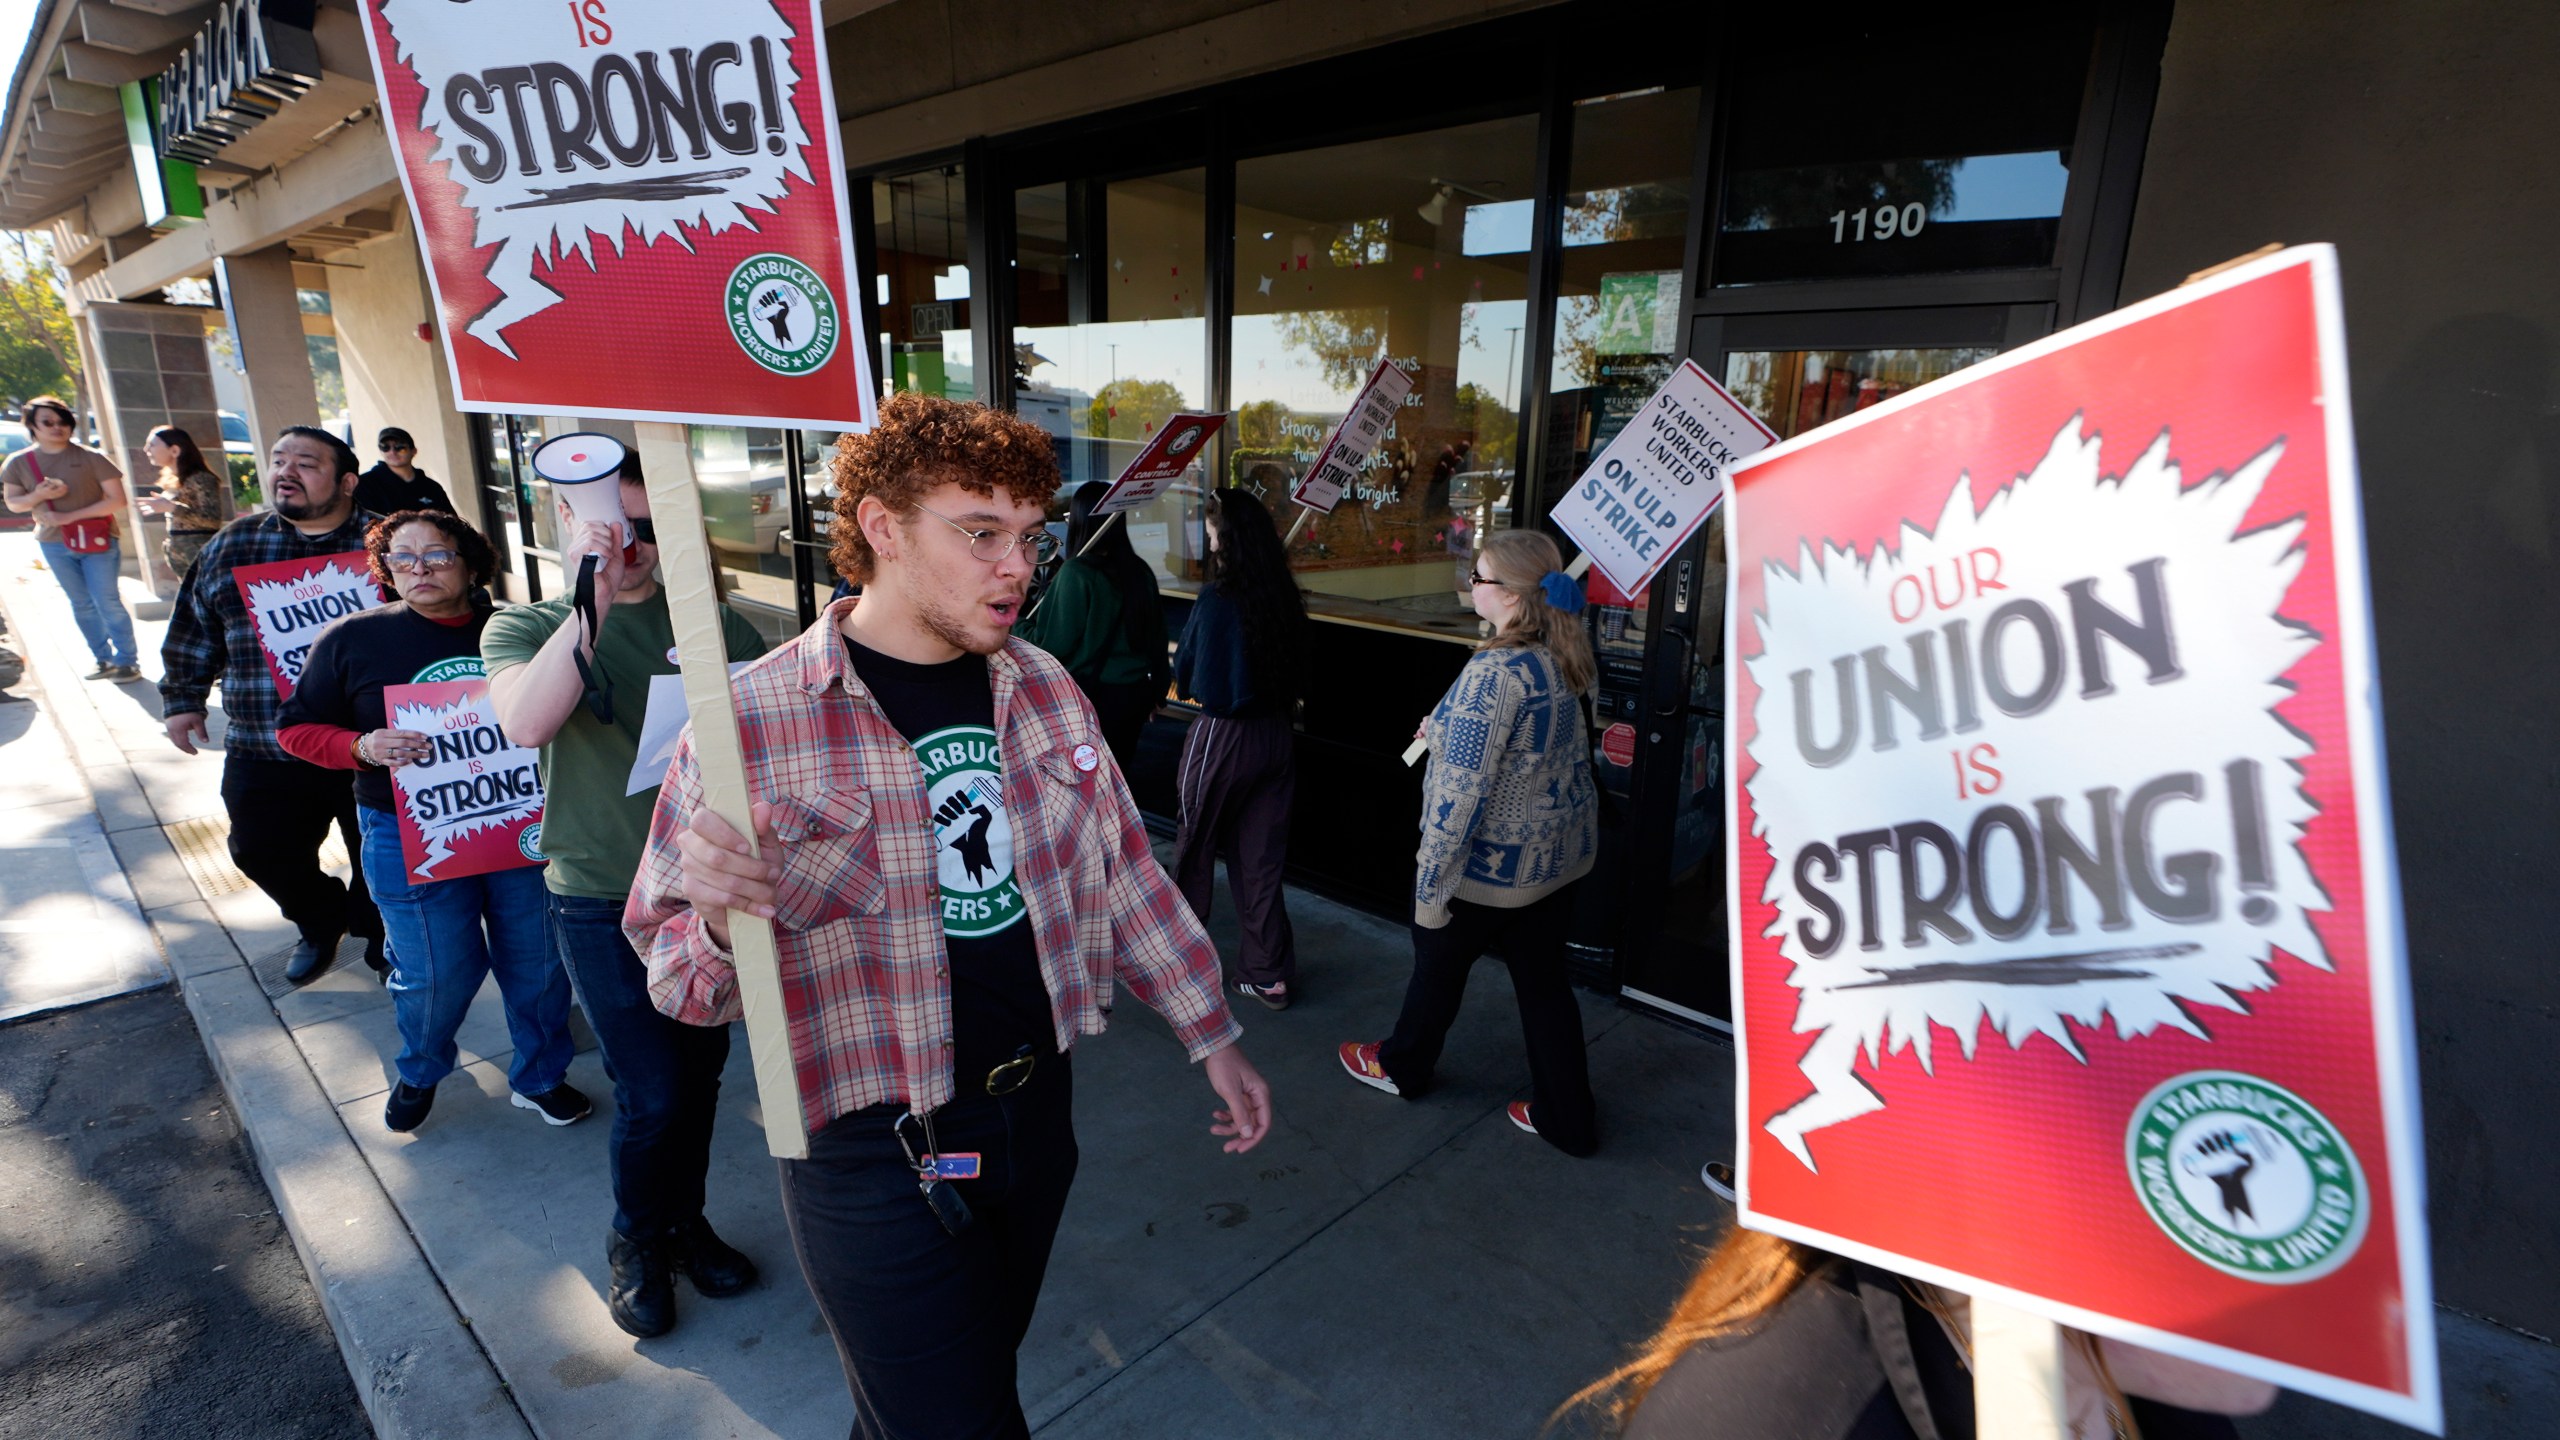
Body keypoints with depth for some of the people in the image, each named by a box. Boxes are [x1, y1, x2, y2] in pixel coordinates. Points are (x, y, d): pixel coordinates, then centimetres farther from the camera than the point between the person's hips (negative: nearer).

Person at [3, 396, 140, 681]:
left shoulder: (91, 458, -7)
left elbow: (116, 499, -10)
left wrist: (71, 516, -16)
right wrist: (39, 495, -13)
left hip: (97, 540, -4)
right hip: (54, 543, 4)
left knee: (107, 602, -6)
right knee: (81, 604, 10)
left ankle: (127, 661, -1)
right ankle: (104, 660, 17)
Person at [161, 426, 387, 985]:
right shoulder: (230, 546, 8)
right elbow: (193, 632, 17)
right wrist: (183, 699, 17)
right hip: (261, 751, 4)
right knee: (263, 852, 12)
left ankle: (377, 931, 33)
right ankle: (321, 923, 39)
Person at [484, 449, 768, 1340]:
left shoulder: (718, 626, 4)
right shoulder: (526, 628, 0)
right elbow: (525, 723, -22)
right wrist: (592, 603, -26)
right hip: (604, 900, -2)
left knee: (699, 1073, 15)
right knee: (650, 1093, 1)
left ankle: (683, 1222, 39)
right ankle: (635, 1244, 30)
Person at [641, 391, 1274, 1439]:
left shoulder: (1043, 689, -1)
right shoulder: (753, 721, -16)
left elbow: (1121, 867, 7)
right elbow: (676, 973, -8)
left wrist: (1209, 1034, 8)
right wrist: (720, 920, -31)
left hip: (1038, 1105, 5)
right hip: (876, 1147, -5)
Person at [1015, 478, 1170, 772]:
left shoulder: (1076, 573, -15)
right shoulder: (1140, 570, 1)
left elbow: (1052, 645, -14)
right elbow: (1156, 634, 10)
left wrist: (1014, 626, 5)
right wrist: (1156, 691, 22)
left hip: (1092, 695, -5)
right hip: (1137, 691, 5)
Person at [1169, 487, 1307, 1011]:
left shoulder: (1215, 599, -17)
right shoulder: (1285, 598, -2)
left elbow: (1184, 674, -6)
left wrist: (1192, 687, 15)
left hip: (1223, 736, -5)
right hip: (1278, 733, 5)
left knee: (1194, 845, 17)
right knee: (1261, 856, 13)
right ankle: (1270, 975, 18)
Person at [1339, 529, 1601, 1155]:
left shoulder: (1494, 671, -27)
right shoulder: (1559, 657, 1)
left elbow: (1461, 792, -28)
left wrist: (1431, 884, -21)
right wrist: (1447, 729, 16)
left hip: (1492, 866, -7)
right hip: (1557, 852, 7)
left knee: (1439, 958, 17)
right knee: (1543, 980, 18)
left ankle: (1402, 1066, 42)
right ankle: (1567, 1119, 29)